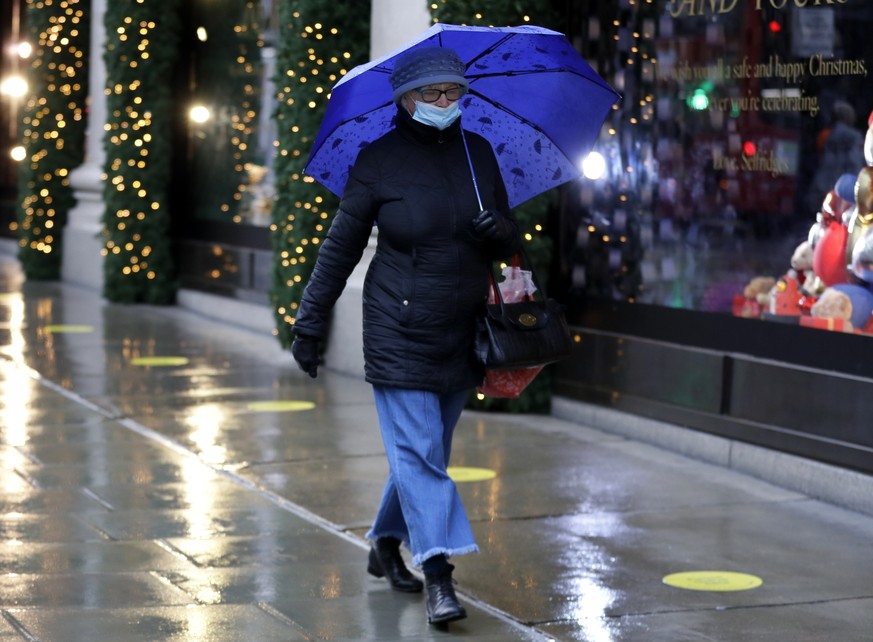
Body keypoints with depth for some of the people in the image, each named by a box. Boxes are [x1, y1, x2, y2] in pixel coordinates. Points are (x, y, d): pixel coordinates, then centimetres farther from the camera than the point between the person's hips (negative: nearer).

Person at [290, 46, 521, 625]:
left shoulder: (478, 153, 9)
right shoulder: (378, 163, -4)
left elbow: (510, 242, 16)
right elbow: (340, 248, 0)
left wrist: (502, 231, -8)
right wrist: (311, 322, 0)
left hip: (462, 337, 5)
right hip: (400, 334, -5)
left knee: (423, 449, 13)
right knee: (418, 451, -10)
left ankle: (386, 544, 32)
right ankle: (437, 576, -11)